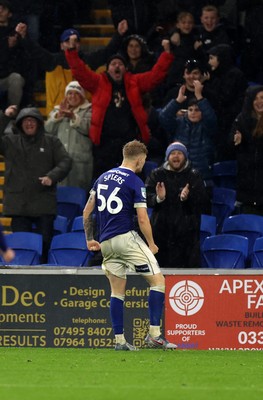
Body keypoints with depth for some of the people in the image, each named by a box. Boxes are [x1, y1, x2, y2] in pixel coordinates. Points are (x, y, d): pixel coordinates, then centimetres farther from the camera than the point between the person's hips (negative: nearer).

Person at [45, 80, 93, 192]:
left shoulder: (88, 110, 9)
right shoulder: (57, 110, 22)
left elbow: (88, 127, -9)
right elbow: (48, 129, 9)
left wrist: (73, 117, -20)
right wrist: (59, 115, -3)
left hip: (80, 162, -3)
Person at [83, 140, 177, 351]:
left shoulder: (103, 177, 14)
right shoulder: (135, 182, -7)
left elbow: (87, 212, 16)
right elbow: (142, 219, -11)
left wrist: (89, 239, 24)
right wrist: (151, 244, 2)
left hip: (105, 242, 7)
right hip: (126, 238, -7)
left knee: (117, 291, 13)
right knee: (158, 280, -1)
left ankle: (120, 340, 9)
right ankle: (154, 334, -8)